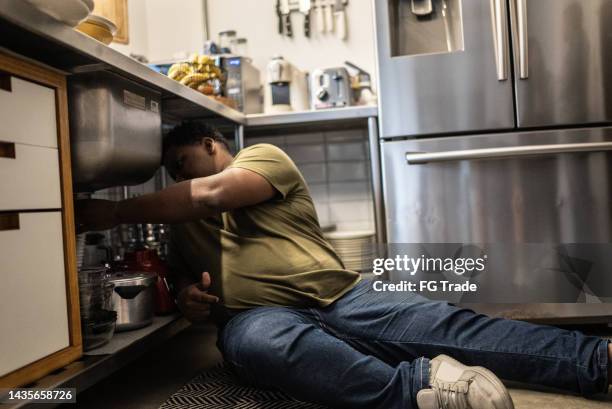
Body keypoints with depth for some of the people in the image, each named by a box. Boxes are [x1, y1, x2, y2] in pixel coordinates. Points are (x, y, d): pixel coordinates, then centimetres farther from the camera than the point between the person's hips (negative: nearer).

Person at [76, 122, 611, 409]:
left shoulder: (264, 156, 7)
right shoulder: (185, 227, 26)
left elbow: (212, 194, -11)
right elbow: (188, 286, 31)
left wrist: (115, 213, -7)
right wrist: (188, 299, 4)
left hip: (341, 299, -2)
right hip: (257, 316, 2)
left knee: (450, 323, -20)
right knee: (257, 341, -36)